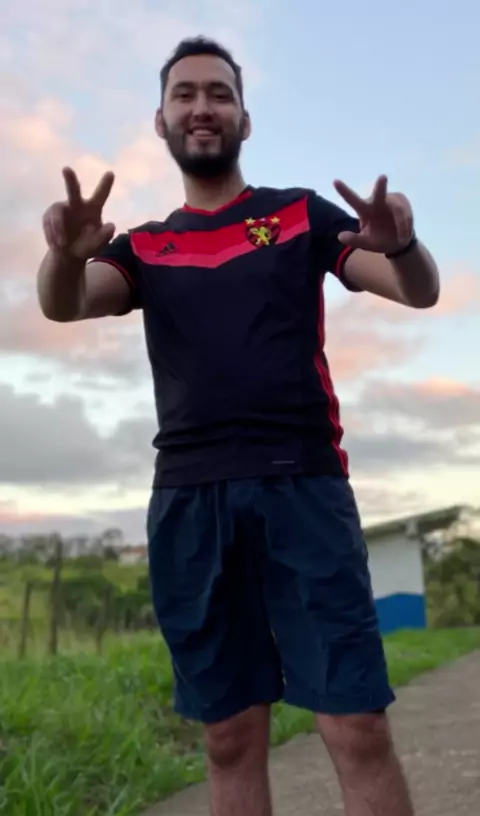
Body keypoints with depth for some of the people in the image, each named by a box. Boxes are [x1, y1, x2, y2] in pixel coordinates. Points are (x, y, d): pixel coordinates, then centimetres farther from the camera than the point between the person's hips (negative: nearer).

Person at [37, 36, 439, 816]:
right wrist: (66, 253, -26)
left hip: (301, 485, -1)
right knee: (231, 736, 6)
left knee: (359, 728, -6)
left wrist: (403, 245, -21)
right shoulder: (144, 248, 16)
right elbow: (62, 306, -2)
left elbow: (420, 291, 3)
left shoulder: (300, 215, 12)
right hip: (189, 500, 2)